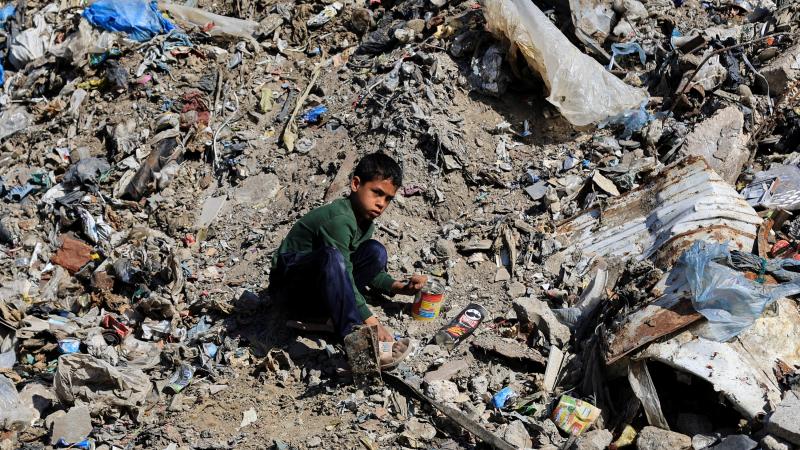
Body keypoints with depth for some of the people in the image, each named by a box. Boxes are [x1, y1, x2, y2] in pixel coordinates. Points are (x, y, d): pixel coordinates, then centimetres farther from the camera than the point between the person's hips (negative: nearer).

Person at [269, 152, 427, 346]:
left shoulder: (366, 223, 6)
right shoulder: (339, 219, -25)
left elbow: (369, 271, 18)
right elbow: (344, 276, -30)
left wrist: (400, 287, 0)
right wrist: (371, 322, -33)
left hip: (316, 285, 10)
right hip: (289, 276, -9)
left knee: (375, 252, -3)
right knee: (332, 257, -38)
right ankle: (351, 333, -37)